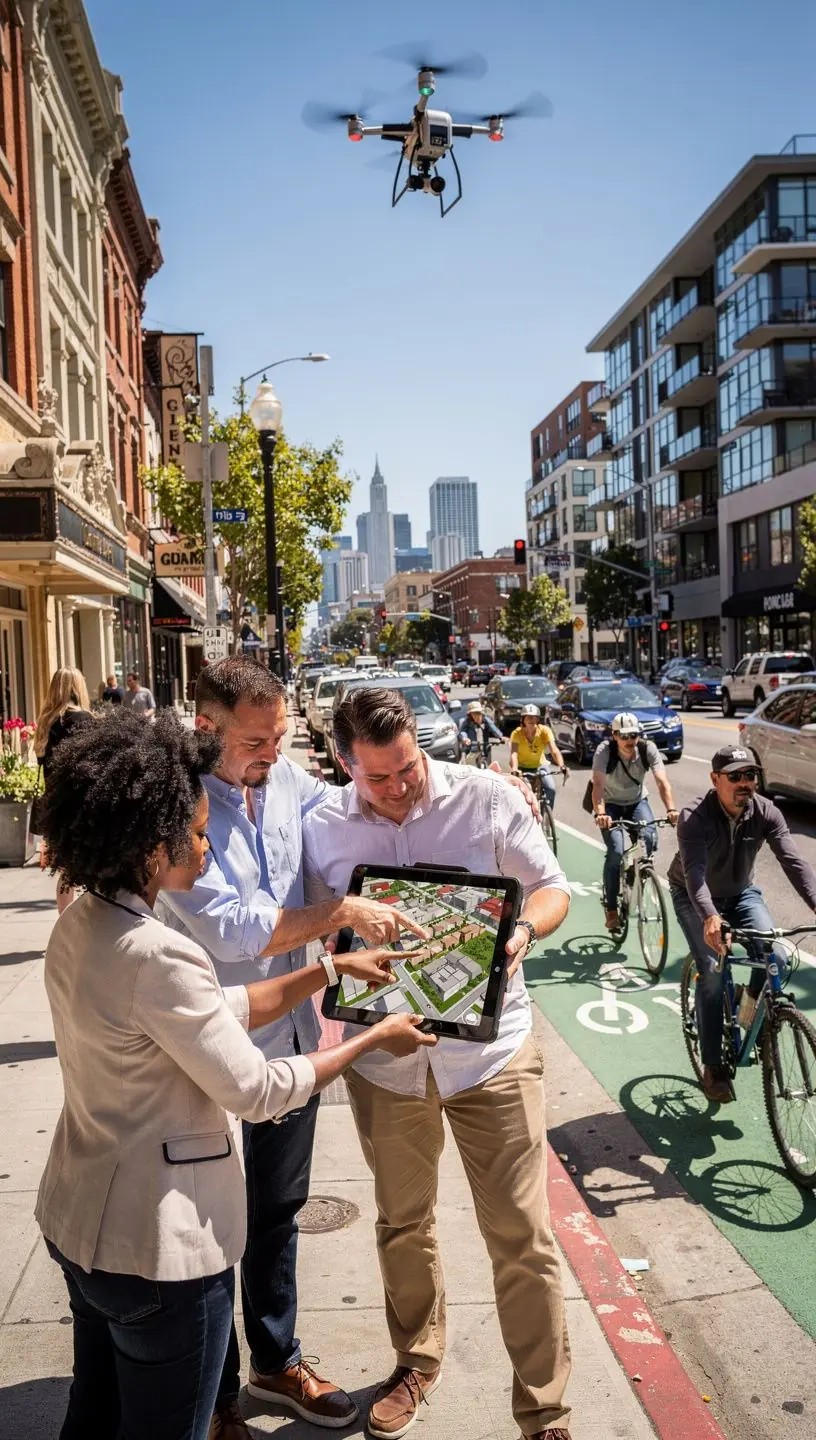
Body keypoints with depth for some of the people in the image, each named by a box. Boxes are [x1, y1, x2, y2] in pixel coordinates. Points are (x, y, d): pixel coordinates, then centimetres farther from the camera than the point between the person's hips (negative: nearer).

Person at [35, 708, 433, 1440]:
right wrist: (374, 1041, -9)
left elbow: (219, 1012, 4)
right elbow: (256, 1090, -21)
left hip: (79, 1219, 9)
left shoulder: (80, 926, -2)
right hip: (160, 1244, -9)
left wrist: (331, 970, 5)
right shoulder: (155, 954, -30)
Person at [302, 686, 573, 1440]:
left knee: (522, 1236, 4)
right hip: (384, 1057, 3)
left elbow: (552, 888, -2)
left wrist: (523, 930, -23)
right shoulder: (324, 827, -5)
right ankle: (417, 1363, 47)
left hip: (490, 1047, -2)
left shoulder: (490, 799, -11)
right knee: (403, 1224, 22)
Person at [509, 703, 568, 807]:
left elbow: (554, 750, -28)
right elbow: (514, 753, -34)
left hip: (540, 765, 1)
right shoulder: (517, 733, -20)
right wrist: (514, 769, -54)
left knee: (551, 789, -21)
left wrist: (562, 766, -47)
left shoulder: (545, 730, -18)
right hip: (523, 767, -1)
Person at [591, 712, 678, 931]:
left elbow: (662, 781, -29)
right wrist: (599, 813, -55)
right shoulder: (605, 751, -27)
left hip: (637, 802, 2)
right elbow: (598, 784, -38)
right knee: (616, 851, -21)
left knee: (649, 838, -26)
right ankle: (611, 909, -6)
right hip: (611, 804, -2)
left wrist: (671, 809, -46)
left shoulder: (648, 749, -21)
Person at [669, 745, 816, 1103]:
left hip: (741, 893, 3)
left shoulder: (765, 812, -19)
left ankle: (753, 1013, 6)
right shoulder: (695, 817, -30)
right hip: (695, 898, -3)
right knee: (712, 972, -16)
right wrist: (710, 917, -61)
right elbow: (694, 872, -43)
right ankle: (712, 1067, -2)